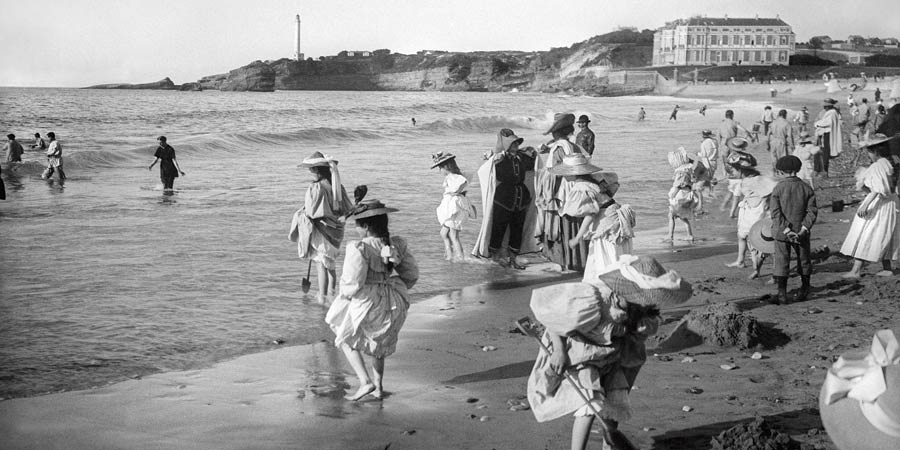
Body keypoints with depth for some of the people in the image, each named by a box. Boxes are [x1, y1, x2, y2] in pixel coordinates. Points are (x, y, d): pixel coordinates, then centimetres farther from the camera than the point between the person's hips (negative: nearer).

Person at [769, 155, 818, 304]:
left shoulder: (778, 189, -8)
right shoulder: (806, 188, -1)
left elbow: (775, 212, -14)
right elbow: (812, 211, -6)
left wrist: (786, 230, -14)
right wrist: (804, 228, -9)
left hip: (781, 232, -2)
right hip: (801, 232, 2)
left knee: (781, 262, 2)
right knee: (804, 260, 18)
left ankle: (782, 293, -2)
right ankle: (805, 289, 32)